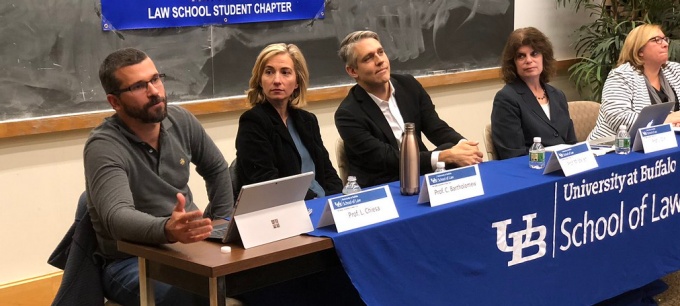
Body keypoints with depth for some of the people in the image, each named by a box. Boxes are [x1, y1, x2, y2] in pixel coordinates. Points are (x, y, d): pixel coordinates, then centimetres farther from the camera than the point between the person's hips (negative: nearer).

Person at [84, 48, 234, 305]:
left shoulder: (180, 120, 2)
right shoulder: (103, 147, -18)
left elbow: (217, 169, 20)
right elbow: (117, 216, -35)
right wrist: (167, 230, -54)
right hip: (131, 260, -6)